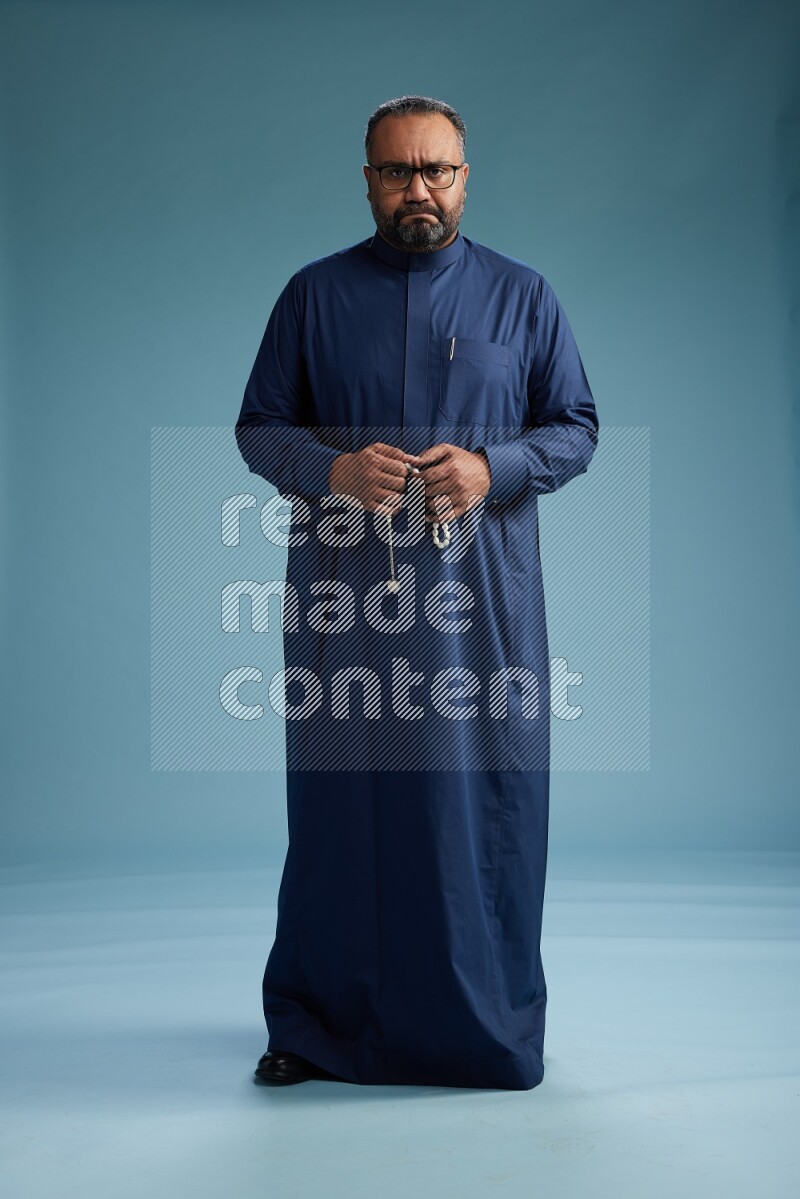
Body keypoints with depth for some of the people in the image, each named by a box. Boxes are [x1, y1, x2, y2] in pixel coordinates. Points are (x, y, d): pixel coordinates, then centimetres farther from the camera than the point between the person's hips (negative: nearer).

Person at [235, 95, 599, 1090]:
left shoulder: (522, 296, 9)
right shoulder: (314, 294, 9)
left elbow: (578, 429, 8)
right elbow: (258, 427, 8)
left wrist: (491, 468, -11)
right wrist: (332, 469, -12)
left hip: (481, 593, 0)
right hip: (344, 592, 0)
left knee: (486, 800, 3)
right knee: (340, 797, 5)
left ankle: (489, 1025, 21)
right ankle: (313, 1021, 22)